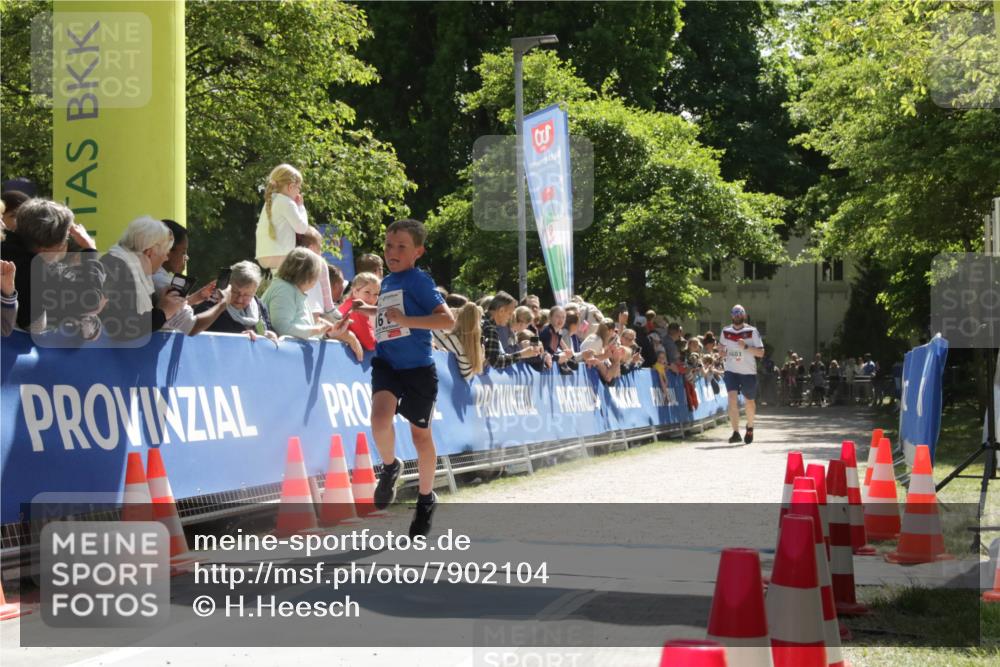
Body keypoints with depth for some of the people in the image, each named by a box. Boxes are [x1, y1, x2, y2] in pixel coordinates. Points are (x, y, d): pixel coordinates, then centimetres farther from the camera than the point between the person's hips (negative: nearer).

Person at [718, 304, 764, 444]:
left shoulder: (752, 331, -6)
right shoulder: (725, 332, 5)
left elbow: (761, 353, -10)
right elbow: (721, 345, 26)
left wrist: (746, 347, -23)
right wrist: (723, 352, 5)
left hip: (748, 372, -1)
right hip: (731, 371, 2)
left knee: (749, 401, 11)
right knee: (732, 398, -17)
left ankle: (750, 428, 38)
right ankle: (736, 433, -20)